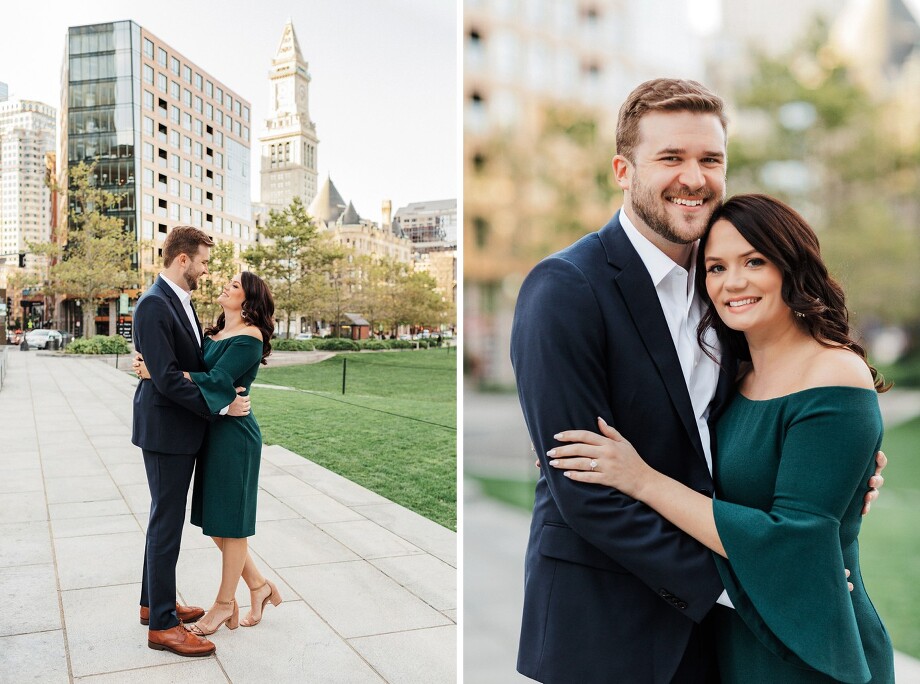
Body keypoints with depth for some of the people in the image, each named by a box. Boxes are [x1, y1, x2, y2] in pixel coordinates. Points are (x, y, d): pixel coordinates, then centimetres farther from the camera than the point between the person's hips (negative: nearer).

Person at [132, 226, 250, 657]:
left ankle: (154, 602, 33)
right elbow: (166, 378, -23)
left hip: (181, 429, 10)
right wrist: (221, 407, -19)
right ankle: (162, 625, 10)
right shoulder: (154, 305, -19)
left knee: (166, 519, 19)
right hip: (165, 430, -10)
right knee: (166, 523, -1)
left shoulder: (180, 301, 11)